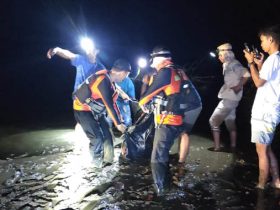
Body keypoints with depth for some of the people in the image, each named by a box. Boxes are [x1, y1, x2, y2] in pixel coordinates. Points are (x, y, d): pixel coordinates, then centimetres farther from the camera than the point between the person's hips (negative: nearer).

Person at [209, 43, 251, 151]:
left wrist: (238, 87, -20)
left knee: (214, 121, -3)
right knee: (230, 121, 17)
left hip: (229, 98, -10)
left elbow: (246, 74, -29)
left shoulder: (234, 64, -16)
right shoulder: (228, 65, 12)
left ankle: (217, 146, 1)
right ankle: (233, 145, 26)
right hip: (230, 98, 10)